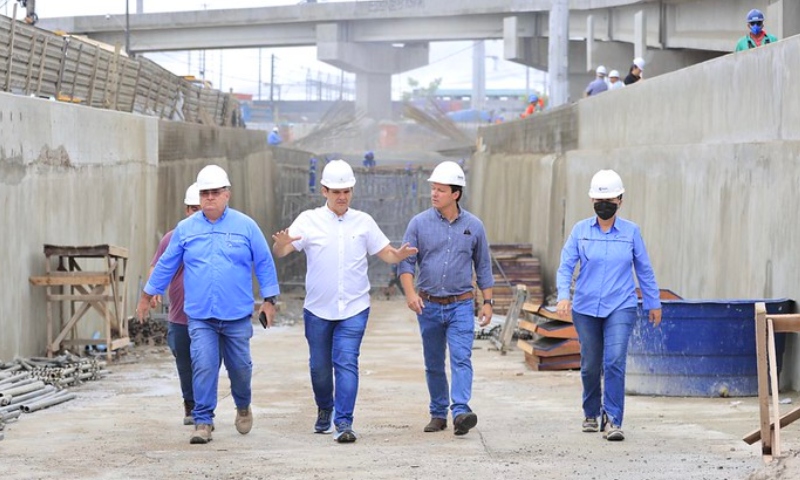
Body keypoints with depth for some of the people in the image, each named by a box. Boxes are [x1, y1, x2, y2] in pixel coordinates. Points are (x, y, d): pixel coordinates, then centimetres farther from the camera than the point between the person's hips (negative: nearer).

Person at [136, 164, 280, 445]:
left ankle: (243, 406, 36)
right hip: (200, 315, 0)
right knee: (203, 366, -10)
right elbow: (166, 264, 14)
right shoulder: (185, 229, 6)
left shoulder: (245, 226, 2)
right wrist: (147, 296, 17)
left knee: (240, 366, 8)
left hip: (237, 315, 0)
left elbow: (264, 263, 6)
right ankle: (203, 422, -3)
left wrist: (269, 299, 2)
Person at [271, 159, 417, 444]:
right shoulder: (309, 221, -2)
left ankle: (344, 423, -12)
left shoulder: (363, 222, 5)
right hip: (318, 308, 0)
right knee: (319, 365, 11)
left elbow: (386, 254, 7)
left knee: (346, 362, -11)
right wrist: (281, 244, -35)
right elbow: (279, 252, -10)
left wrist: (399, 255, -17)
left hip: (354, 309, 0)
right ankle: (325, 410, 37)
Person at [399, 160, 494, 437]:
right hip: (429, 305, 1)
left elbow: (483, 267, 9)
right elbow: (406, 262, -3)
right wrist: (410, 293, -19)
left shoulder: (473, 226, 2)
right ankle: (438, 414, 21)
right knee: (433, 363, 10)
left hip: (460, 305, -1)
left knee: (461, 358, -16)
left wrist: (487, 302, 5)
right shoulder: (419, 224, -1)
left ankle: (461, 412, -27)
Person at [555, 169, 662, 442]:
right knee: (590, 365, 9)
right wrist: (563, 296, -18)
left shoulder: (631, 231, 2)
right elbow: (566, 266, -1)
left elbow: (644, 269, 11)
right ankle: (591, 414, 32)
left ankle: (612, 420, -14)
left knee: (615, 361, -17)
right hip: (586, 307, 1)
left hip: (620, 307, -1)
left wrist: (653, 303, 17)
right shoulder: (580, 230, 2)